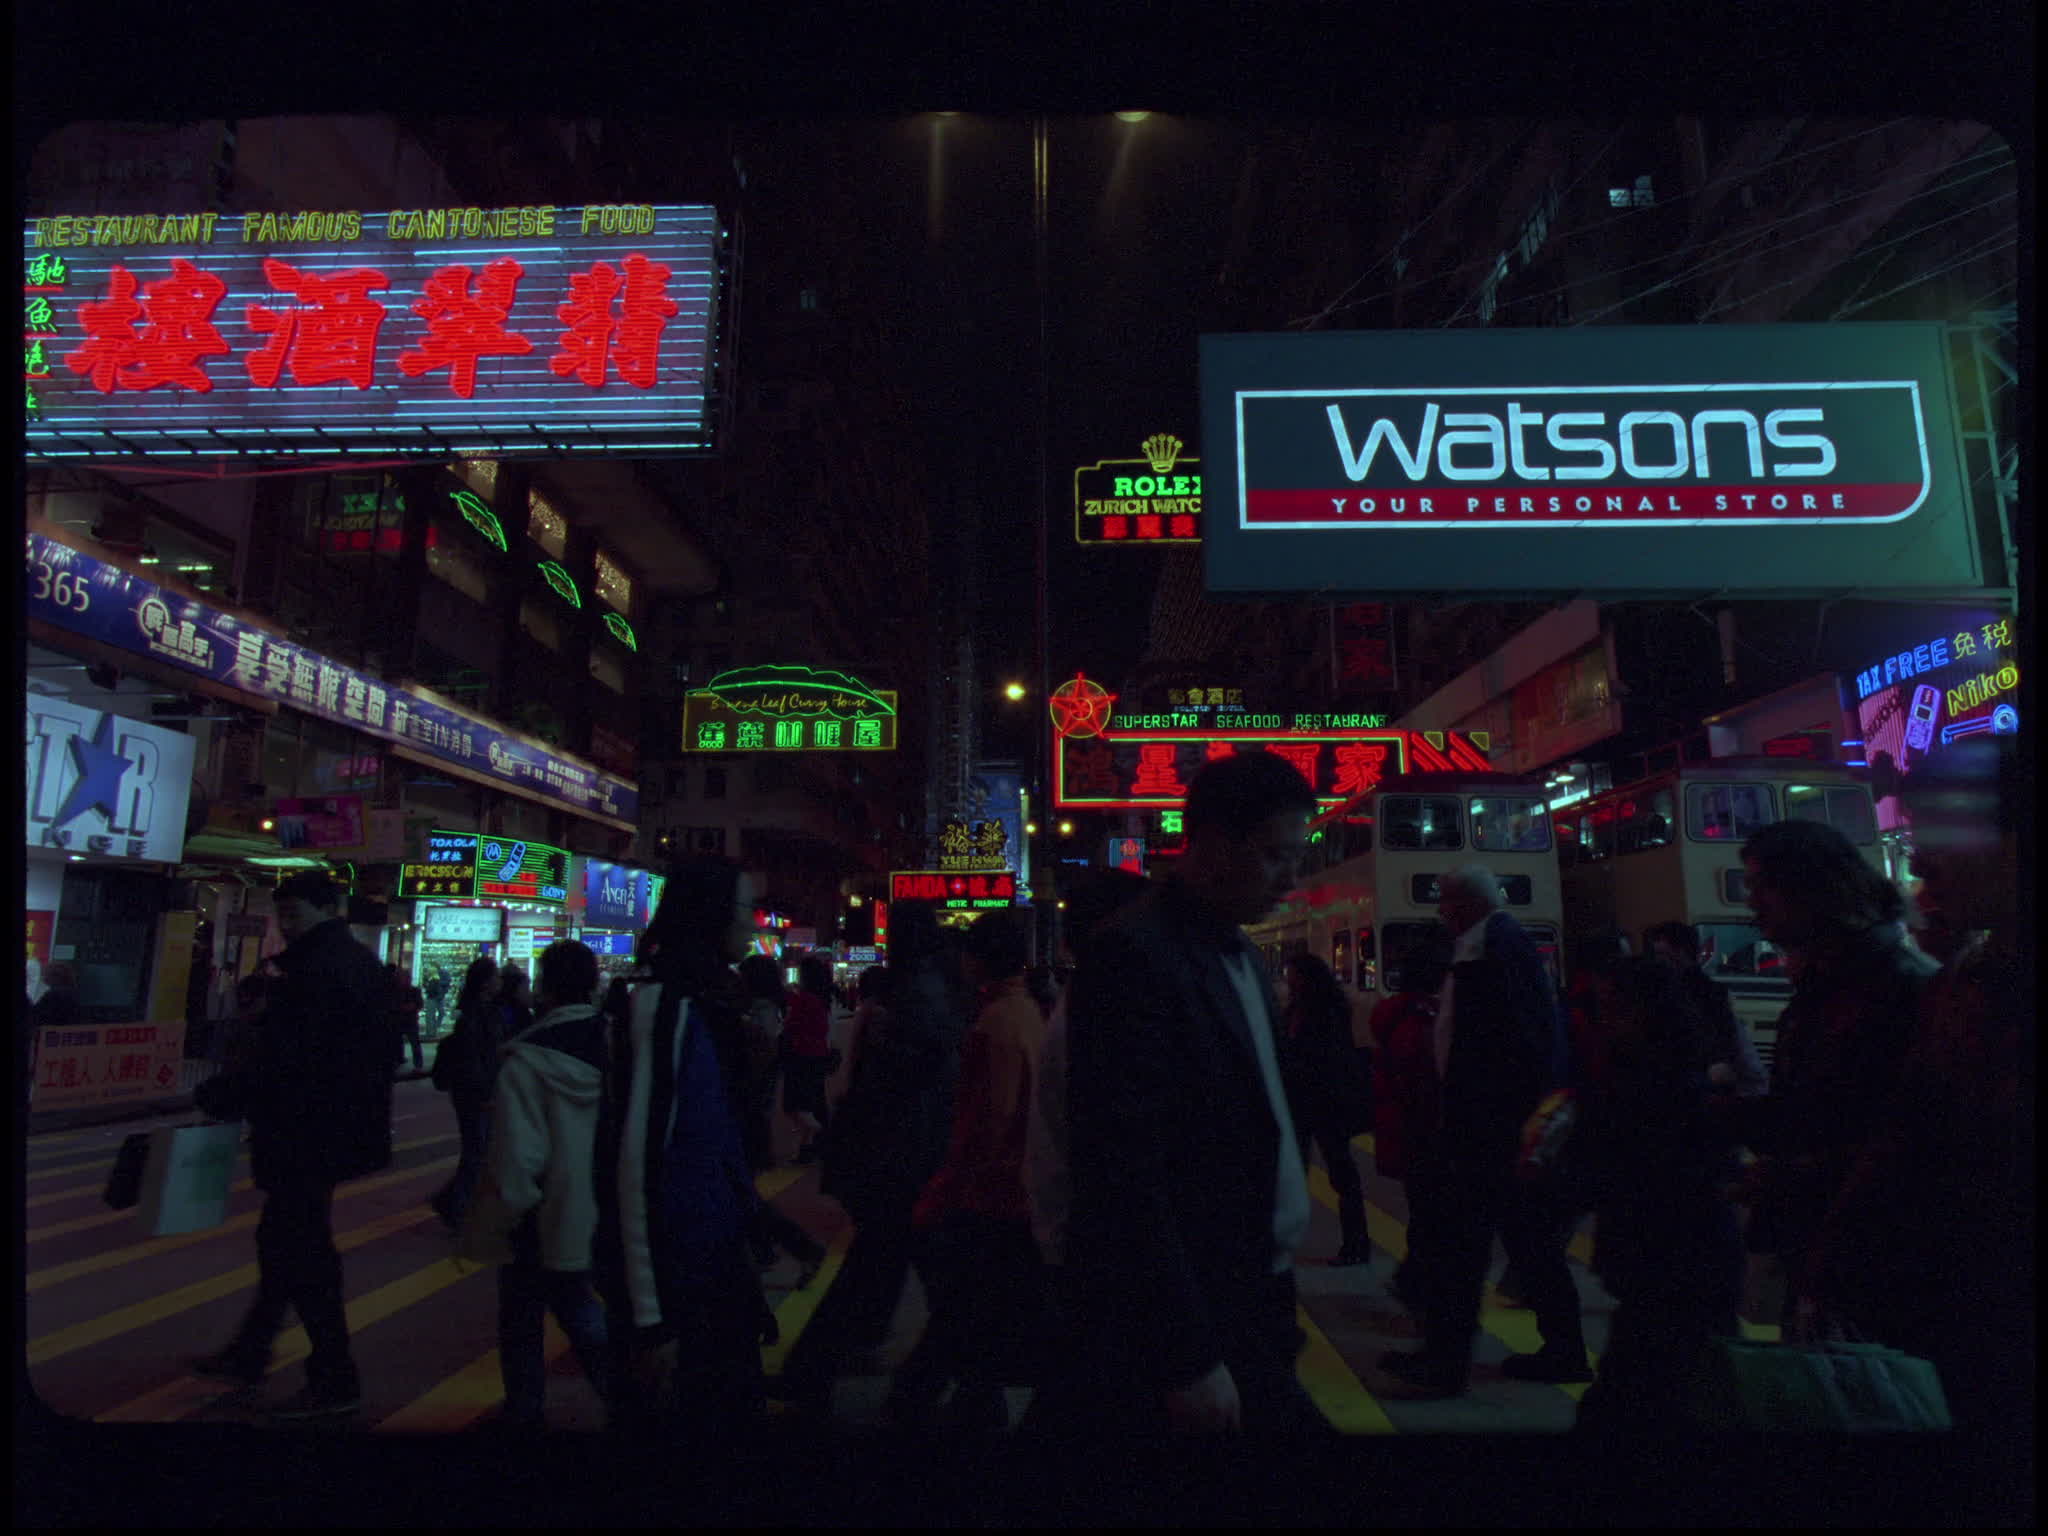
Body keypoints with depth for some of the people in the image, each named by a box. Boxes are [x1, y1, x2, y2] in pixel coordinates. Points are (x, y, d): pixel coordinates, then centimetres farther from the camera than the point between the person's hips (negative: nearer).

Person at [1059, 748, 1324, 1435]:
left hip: (1251, 1292, 9)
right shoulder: (1133, 954, -20)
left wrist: (1274, 1278, 12)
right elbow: (1125, 1169, -23)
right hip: (1184, 1316, -8)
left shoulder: (1240, 951, 9)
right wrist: (1189, 1357, -21)